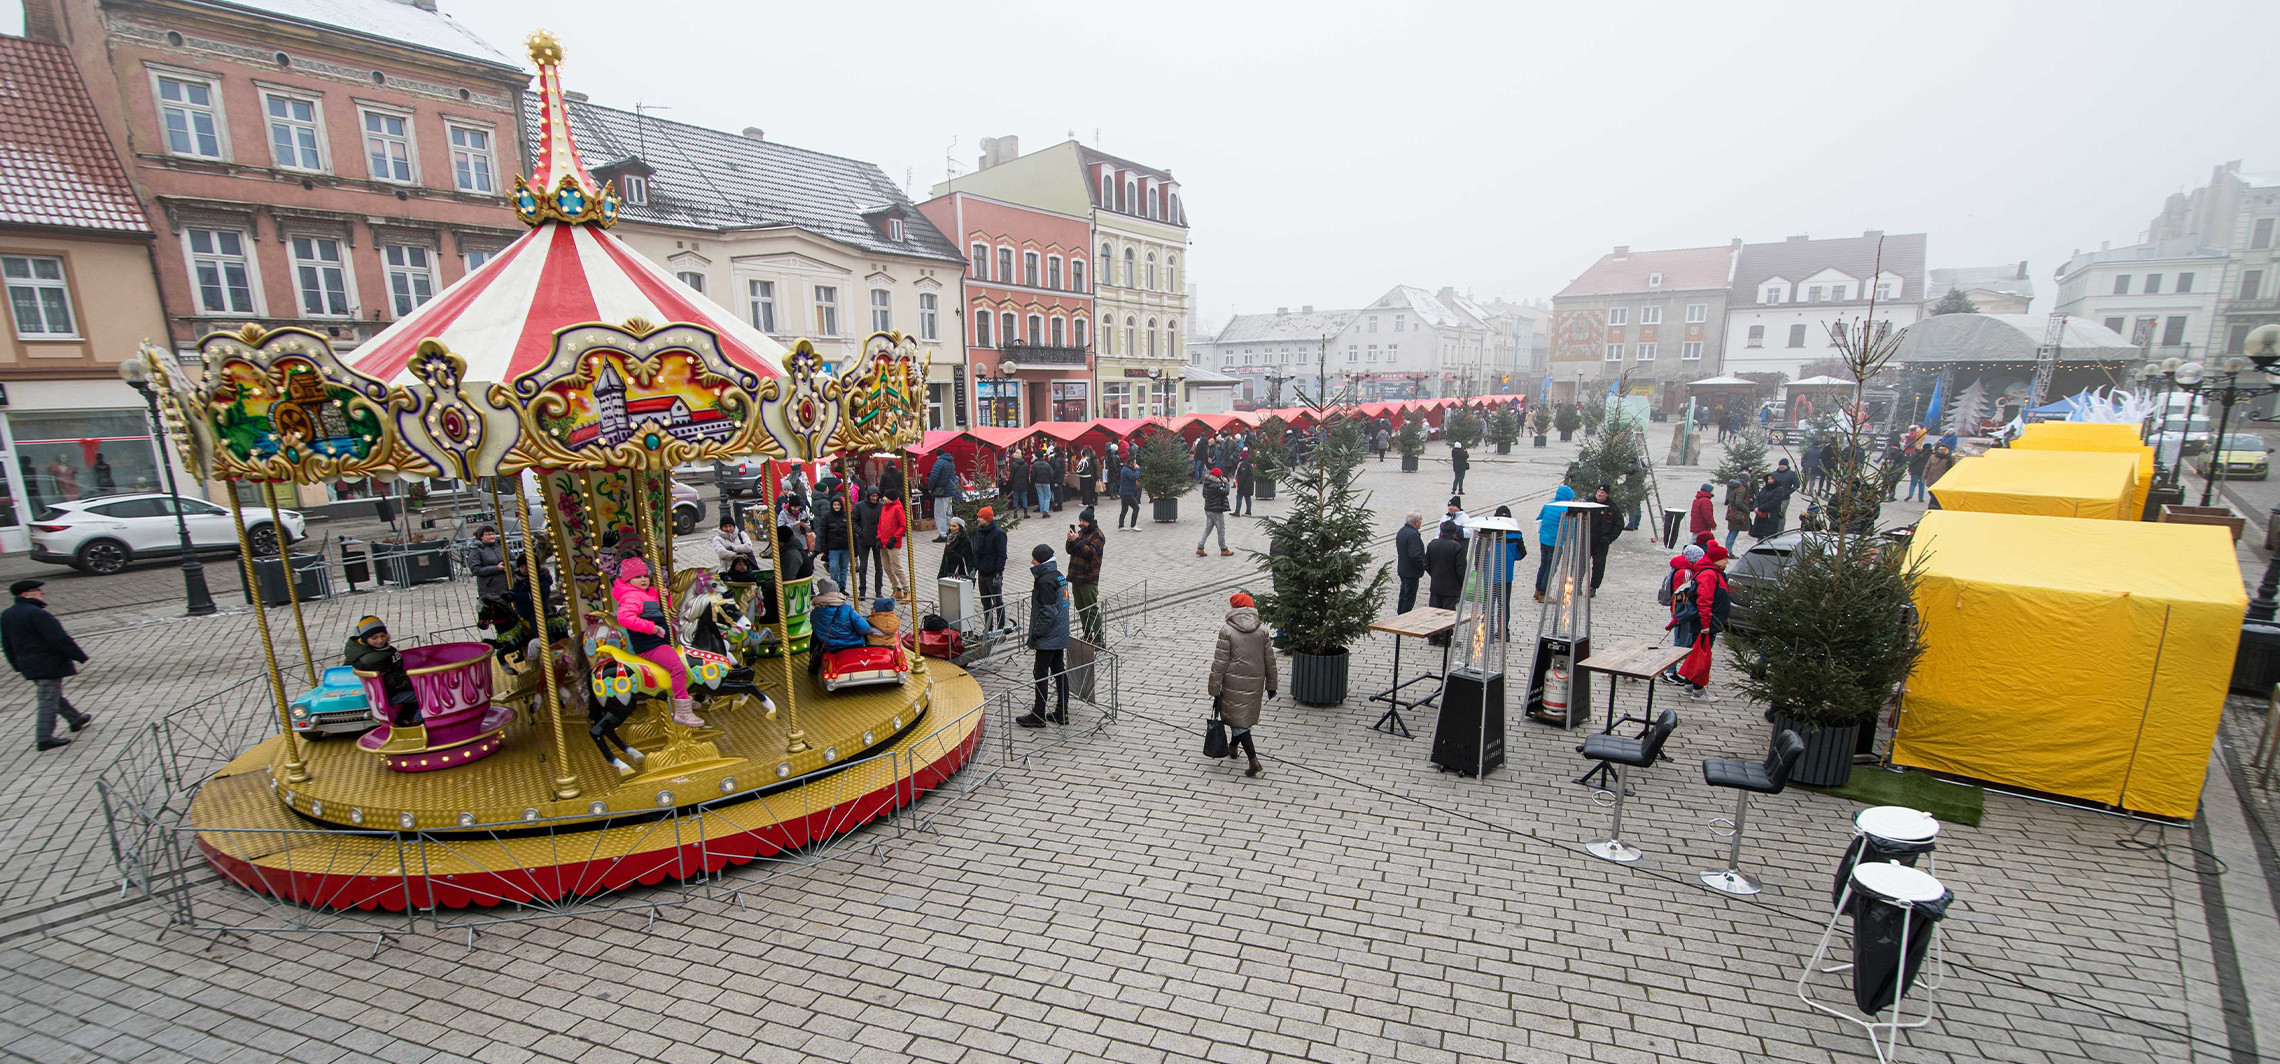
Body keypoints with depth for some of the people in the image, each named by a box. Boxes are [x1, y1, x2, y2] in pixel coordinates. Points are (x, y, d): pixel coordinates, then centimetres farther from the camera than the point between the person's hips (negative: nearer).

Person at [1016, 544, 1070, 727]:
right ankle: (1062, 713, 19)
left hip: (1048, 638, -9)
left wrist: (1034, 634, -14)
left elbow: (1047, 613, -22)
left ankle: (1038, 716, 6)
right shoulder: (1058, 576, 11)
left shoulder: (1045, 581, -18)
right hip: (1061, 637, 10)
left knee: (1040, 674, -1)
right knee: (1059, 672, 13)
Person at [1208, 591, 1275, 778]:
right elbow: (1270, 660, 7)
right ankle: (1233, 747, 44)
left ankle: (1254, 761, -7)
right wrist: (1271, 685, 18)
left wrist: (1215, 690, -6)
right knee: (1246, 715, 23)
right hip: (1255, 682, 5)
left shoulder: (1227, 631, -12)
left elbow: (1219, 663, -12)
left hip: (1234, 683, -5)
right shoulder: (1261, 631, 1)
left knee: (1239, 720, 1)